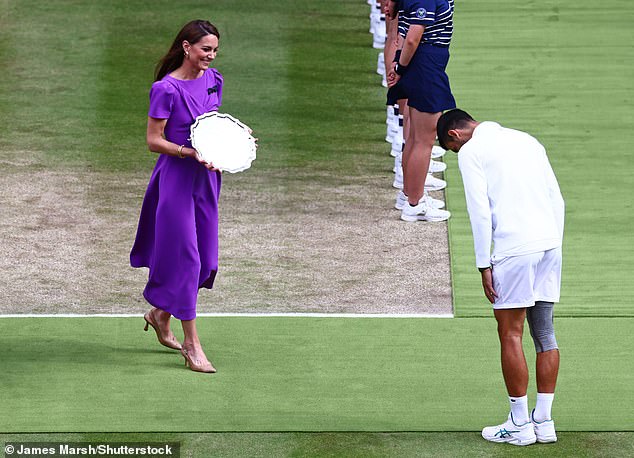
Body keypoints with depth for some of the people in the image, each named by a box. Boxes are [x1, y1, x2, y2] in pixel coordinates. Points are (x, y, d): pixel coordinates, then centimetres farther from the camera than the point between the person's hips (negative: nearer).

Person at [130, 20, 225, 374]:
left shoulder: (214, 80, 6)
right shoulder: (167, 89, -15)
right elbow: (154, 141, -13)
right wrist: (190, 152, -25)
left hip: (206, 176, 7)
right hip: (176, 176, -7)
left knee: (204, 257, 10)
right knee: (184, 256, -5)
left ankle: (160, 314, 33)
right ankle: (192, 344, 1)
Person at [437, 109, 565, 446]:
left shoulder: (470, 152, 0)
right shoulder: (526, 140, 20)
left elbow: (479, 211, -8)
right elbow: (557, 199, 18)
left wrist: (484, 265, -4)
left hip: (514, 250, -7)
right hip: (550, 243, 7)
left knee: (511, 335, 1)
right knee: (545, 334, 10)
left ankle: (520, 425, 3)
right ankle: (544, 422, 13)